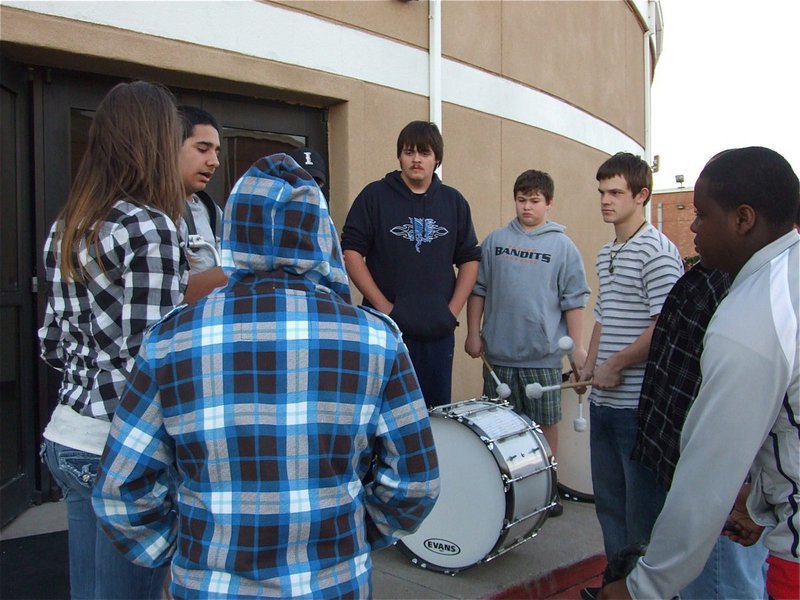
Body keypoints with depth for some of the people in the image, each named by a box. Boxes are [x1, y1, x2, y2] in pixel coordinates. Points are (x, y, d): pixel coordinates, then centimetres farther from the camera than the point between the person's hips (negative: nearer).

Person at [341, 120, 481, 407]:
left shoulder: (454, 202, 9)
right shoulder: (375, 196, -1)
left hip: (438, 331, 3)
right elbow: (351, 251, -6)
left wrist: (453, 309, 1)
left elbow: (469, 258, 12)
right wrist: (383, 306, -11)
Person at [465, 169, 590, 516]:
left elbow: (573, 300, 0)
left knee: (545, 422, 9)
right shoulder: (495, 241, 6)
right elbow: (478, 289, 8)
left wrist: (577, 345, -4)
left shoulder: (562, 246, 0)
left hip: (544, 355, -2)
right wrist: (473, 333, 4)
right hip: (499, 353, 2)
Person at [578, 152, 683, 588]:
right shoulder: (606, 254, 13)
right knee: (608, 499, 18)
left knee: (642, 507, 5)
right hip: (604, 401, 8)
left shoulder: (657, 251, -13)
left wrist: (615, 365, -14)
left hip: (640, 403, -8)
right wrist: (590, 365, 8)